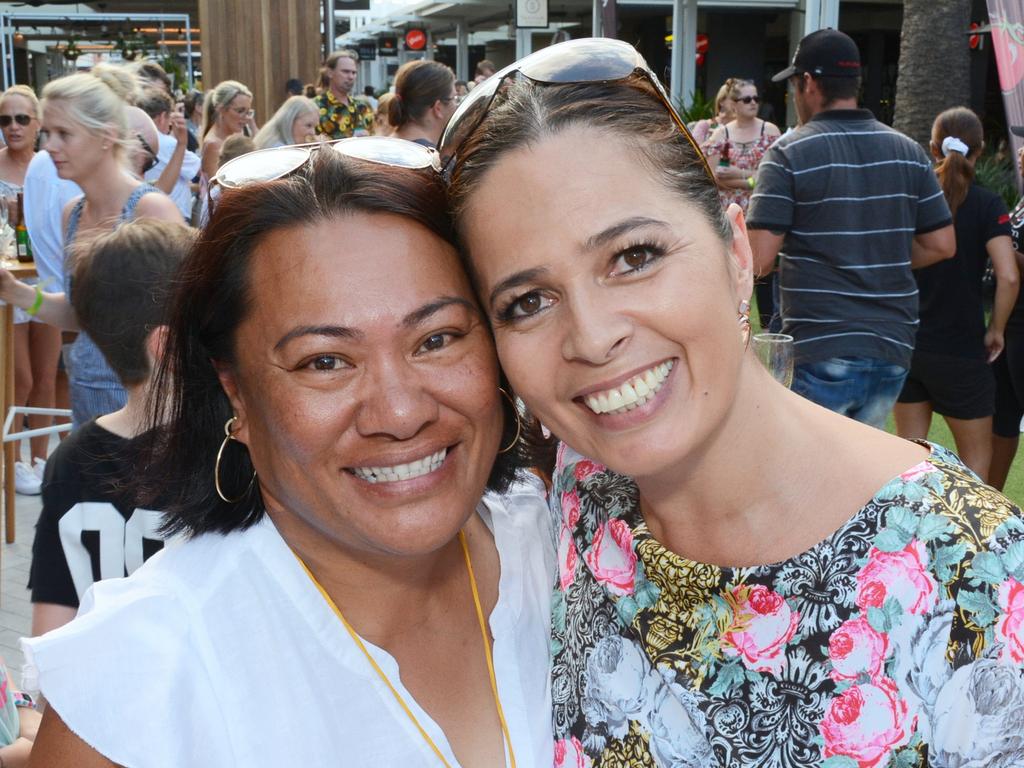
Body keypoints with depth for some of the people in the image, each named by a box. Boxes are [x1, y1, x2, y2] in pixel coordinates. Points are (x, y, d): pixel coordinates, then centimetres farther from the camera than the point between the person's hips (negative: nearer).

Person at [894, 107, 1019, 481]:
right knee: (976, 455, 11)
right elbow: (1008, 277, -19)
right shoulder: (987, 204, -9)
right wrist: (996, 330, -5)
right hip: (960, 349, -3)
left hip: (905, 343, 3)